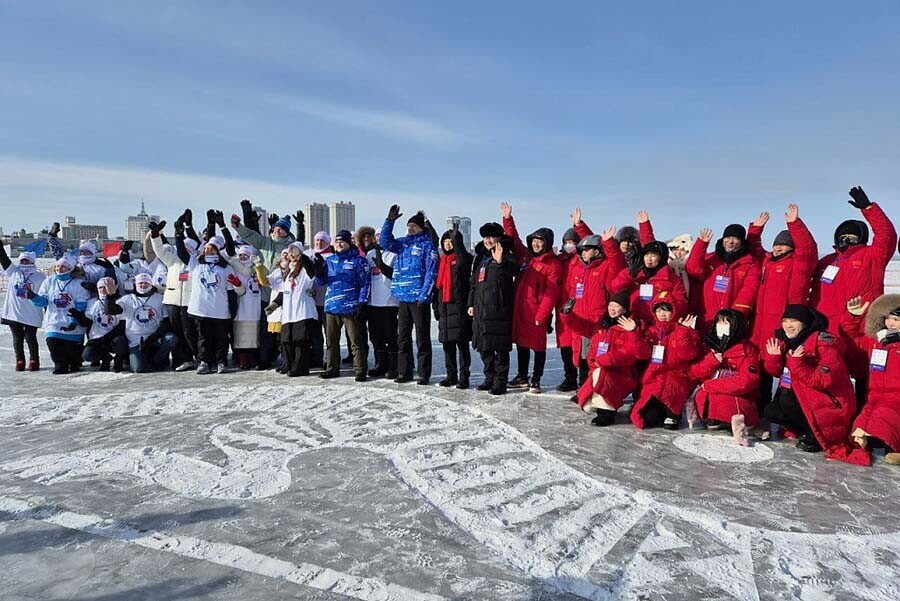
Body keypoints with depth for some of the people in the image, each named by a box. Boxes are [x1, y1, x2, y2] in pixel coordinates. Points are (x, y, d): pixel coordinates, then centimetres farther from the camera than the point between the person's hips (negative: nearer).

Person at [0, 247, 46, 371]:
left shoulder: (40, 277, 2)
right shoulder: (14, 271, 9)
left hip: (32, 315, -3)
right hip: (13, 313, 3)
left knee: (30, 338, 1)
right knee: (17, 339, 8)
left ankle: (34, 360, 14)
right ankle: (20, 361, 18)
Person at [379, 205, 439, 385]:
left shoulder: (427, 245, -5)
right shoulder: (403, 243, 13)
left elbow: (431, 273, -11)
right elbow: (385, 241, 8)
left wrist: (424, 296, -16)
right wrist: (389, 221, -2)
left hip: (420, 298, -6)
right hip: (403, 297, 6)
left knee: (422, 337, 1)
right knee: (403, 337, 10)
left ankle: (423, 374, 9)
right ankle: (404, 372, 20)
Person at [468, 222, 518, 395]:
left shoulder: (505, 256, -3)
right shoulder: (480, 258, 20)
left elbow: (514, 269, -26)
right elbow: (473, 283, 25)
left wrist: (501, 262, -45)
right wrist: (471, 303, 20)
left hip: (499, 309, -8)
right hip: (481, 309, 8)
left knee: (500, 347, -4)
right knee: (484, 347, 13)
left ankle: (500, 381, 3)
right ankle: (490, 378, 26)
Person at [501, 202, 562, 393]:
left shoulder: (553, 265, -7)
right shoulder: (525, 256, 11)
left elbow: (551, 293, -13)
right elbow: (513, 239, 19)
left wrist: (542, 314, -17)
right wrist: (508, 219, 9)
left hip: (538, 313, -6)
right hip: (519, 309, 7)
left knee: (538, 346, 2)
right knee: (521, 343, 14)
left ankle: (536, 380, 13)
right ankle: (522, 377, 27)